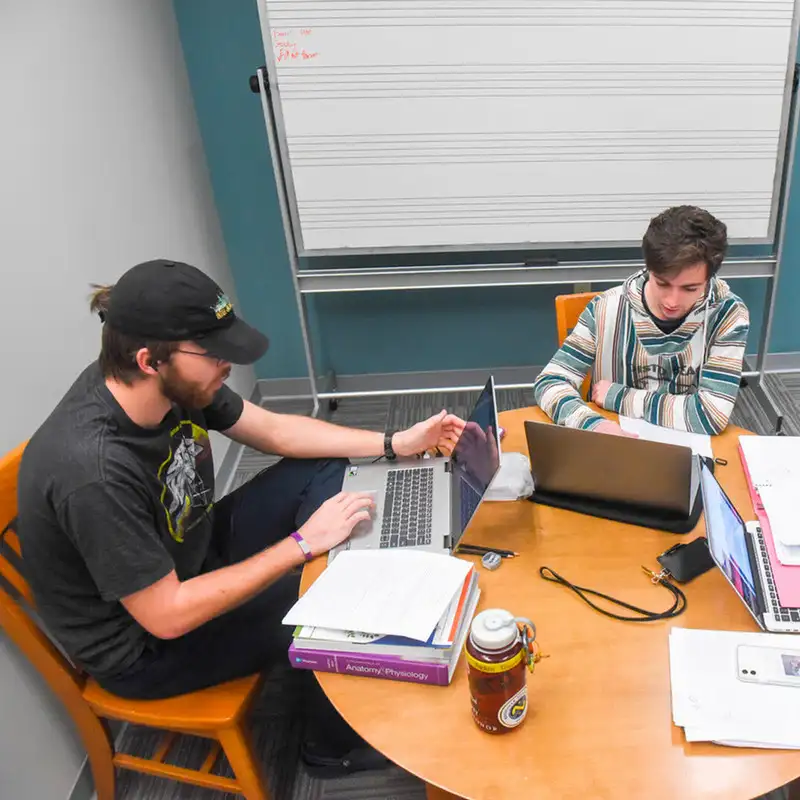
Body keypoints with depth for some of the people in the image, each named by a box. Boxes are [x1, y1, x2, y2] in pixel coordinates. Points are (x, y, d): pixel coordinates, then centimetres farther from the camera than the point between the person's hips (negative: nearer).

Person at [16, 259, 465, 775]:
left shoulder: (173, 383, -16)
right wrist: (302, 544, -27)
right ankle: (337, 743, 18)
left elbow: (273, 430, -2)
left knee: (328, 471, 1)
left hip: (195, 556, 7)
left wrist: (398, 443, -6)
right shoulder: (93, 470, -38)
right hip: (144, 644, -7)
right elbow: (167, 617, -30)